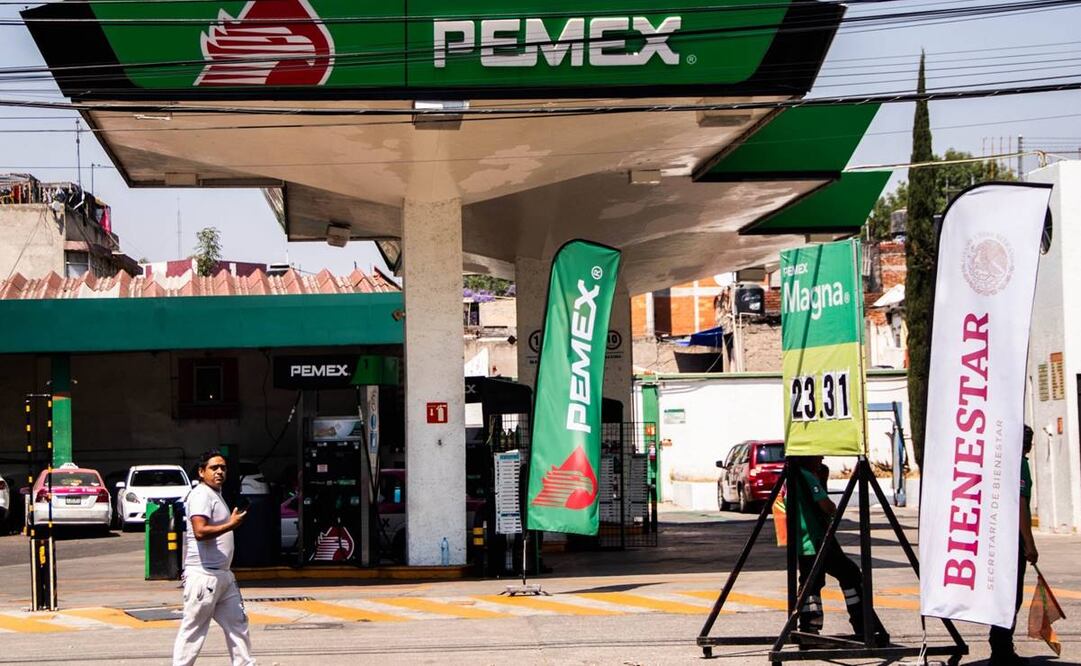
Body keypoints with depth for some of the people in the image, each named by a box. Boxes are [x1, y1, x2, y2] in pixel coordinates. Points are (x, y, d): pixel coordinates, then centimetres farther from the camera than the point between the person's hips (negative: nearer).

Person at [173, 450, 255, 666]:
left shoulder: (216, 494, 19)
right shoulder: (201, 495, -14)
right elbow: (200, 531, -26)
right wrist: (231, 525, -21)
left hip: (222, 574, 10)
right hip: (203, 575, -10)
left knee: (237, 622, 13)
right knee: (193, 629, -5)